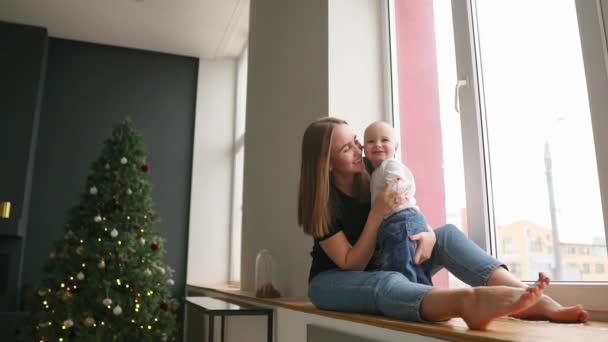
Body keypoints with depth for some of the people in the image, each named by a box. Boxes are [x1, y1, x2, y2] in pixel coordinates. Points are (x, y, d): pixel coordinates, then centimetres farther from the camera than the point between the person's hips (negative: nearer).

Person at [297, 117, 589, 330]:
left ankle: (528, 297, -39)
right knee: (386, 283, -42)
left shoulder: (372, 179, -4)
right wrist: (376, 214, -31)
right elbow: (352, 264, -21)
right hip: (334, 280, -5)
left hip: (382, 266, 5)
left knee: (447, 233, -18)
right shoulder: (321, 202, -19)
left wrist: (428, 236, -25)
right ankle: (469, 301, -71)